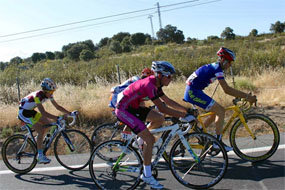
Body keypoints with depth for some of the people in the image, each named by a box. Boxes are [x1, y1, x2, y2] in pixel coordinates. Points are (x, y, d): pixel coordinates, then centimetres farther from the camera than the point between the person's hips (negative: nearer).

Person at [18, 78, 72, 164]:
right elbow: (43, 112, -39)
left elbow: (57, 106, -1)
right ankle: (40, 156, -10)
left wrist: (69, 113, -11)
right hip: (23, 113, -8)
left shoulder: (48, 95, -7)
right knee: (41, 131, -18)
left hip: (31, 111, 8)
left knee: (48, 123, -1)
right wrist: (57, 118, -45)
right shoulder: (38, 96, -31)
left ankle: (37, 140, 18)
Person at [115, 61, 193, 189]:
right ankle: (147, 176, -1)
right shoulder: (149, 85, -26)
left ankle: (139, 137, 18)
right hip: (123, 110, -9)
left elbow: (168, 101, 10)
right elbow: (162, 108, -28)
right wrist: (182, 115, -24)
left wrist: (186, 110, 5)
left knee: (159, 119, 0)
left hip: (133, 107, 9)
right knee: (149, 139, -12)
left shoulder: (156, 83, 3)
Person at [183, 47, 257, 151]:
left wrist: (243, 95, 15)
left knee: (218, 111, 13)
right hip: (193, 92, -10)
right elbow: (227, 90, -22)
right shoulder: (217, 69, -15)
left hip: (192, 92, 10)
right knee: (220, 111, -10)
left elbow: (227, 88, 20)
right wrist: (247, 96, -19)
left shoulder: (214, 67, 16)